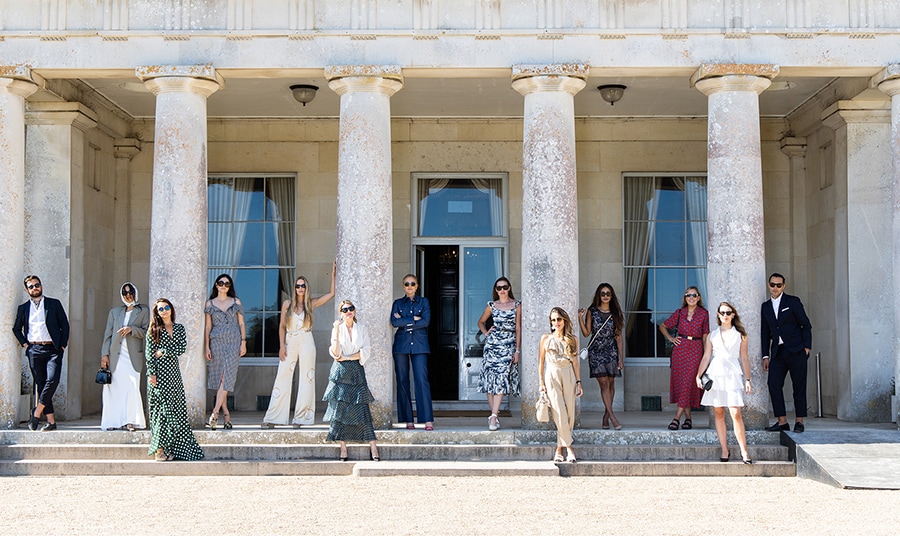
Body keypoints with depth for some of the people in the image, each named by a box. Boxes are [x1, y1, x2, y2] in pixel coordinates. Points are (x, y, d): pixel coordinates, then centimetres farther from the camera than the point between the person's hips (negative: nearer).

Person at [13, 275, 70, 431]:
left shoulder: (54, 304, 8)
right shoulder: (23, 308, 13)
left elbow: (65, 325, 8)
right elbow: (16, 328, 22)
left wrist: (62, 345, 0)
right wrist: (24, 344, 9)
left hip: (53, 349, -2)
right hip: (34, 350, 2)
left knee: (52, 380, -19)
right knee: (40, 385, 0)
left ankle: (37, 412, -5)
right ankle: (51, 421, 2)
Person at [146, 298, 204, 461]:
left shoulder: (179, 328, 13)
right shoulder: (154, 330, 4)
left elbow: (182, 348, 0)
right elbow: (149, 353, -2)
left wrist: (163, 352, -8)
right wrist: (151, 373, -11)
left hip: (173, 372, 4)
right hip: (159, 372, -4)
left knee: (177, 409, 0)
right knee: (161, 409, -8)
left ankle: (170, 448, 6)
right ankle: (159, 449, -6)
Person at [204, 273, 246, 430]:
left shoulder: (236, 302, 9)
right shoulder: (210, 304, 9)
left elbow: (241, 323, 8)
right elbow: (208, 326, 8)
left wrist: (243, 342, -1)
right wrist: (207, 347, 1)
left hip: (233, 342, -1)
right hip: (216, 342, 1)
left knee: (226, 377, -13)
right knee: (218, 378, -1)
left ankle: (215, 412, -18)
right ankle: (226, 414, 4)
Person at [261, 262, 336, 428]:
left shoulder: (311, 304, 6)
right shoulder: (287, 304, 6)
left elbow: (331, 293, 6)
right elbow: (282, 326, 6)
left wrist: (333, 273, 1)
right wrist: (282, 345, -3)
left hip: (306, 343, 0)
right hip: (290, 343, 0)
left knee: (306, 380, -1)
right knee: (282, 378, -3)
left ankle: (300, 418, 4)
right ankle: (272, 418, -2)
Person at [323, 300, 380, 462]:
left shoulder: (362, 329, 10)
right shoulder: (337, 329, 5)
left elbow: (366, 351, 1)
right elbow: (336, 353, -6)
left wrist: (347, 357, -7)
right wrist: (336, 331, -12)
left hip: (357, 371, 1)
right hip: (341, 372, -1)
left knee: (362, 407, -5)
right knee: (340, 406, -4)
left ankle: (372, 445, -5)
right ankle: (343, 448, 0)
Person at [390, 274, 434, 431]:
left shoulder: (424, 302, 11)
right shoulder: (398, 303, 13)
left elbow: (426, 321, -5)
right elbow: (394, 322, -4)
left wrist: (404, 321, -4)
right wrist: (414, 319, -7)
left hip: (419, 344, -2)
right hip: (401, 344, 2)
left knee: (422, 380, -12)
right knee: (402, 381, 0)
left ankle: (428, 420, -16)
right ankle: (407, 420, 4)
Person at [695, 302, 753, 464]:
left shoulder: (740, 335, 10)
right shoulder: (712, 336, 13)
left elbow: (744, 358, 9)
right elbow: (706, 357, 11)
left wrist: (747, 380, 4)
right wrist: (698, 375, 0)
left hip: (733, 376, -2)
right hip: (715, 376, 2)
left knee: (736, 414, -12)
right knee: (718, 414, 1)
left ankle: (744, 451, -7)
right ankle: (724, 451, 6)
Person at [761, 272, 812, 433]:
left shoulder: (793, 301, 1)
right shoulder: (765, 306, 14)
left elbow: (806, 325, 2)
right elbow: (765, 333, 15)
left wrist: (806, 347, -6)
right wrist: (765, 356, 10)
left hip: (796, 351, -4)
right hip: (777, 352, 4)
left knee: (799, 386, 0)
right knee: (774, 384, -9)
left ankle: (799, 421, 7)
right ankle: (782, 421, -5)